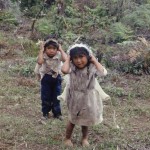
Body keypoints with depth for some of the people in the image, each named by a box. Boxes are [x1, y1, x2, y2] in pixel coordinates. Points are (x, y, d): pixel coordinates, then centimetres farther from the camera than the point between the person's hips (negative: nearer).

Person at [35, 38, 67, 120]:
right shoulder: (43, 56, -20)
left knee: (56, 96, 10)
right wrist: (41, 50, -33)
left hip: (56, 77, 1)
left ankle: (57, 113, 25)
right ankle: (45, 113, 24)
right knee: (45, 96, 7)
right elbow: (39, 62, -42)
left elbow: (66, 59, -41)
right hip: (46, 78, 0)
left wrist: (61, 49, -30)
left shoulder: (59, 55, -20)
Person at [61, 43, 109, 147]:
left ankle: (85, 138, 42)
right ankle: (68, 138, 37)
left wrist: (94, 60, -25)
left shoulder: (92, 67, -18)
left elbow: (103, 72, -36)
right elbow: (64, 70, -41)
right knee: (73, 119, 15)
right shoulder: (72, 67, -19)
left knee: (86, 119, 19)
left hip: (88, 98, 1)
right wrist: (68, 59, -25)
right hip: (75, 98, -1)